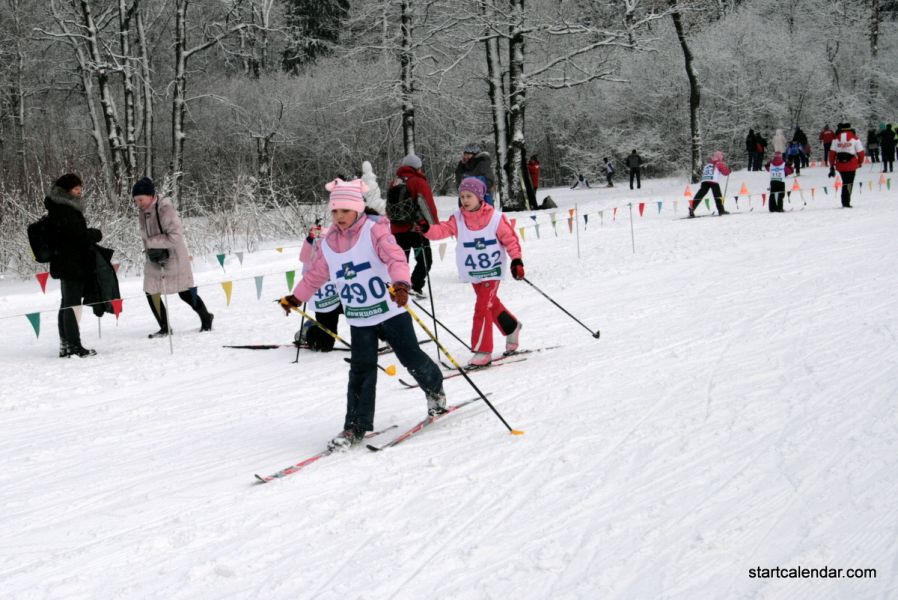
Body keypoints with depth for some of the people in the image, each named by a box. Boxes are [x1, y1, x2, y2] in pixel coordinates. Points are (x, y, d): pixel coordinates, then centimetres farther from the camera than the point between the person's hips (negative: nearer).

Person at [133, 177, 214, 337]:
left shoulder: (165, 209, -24)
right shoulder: (142, 212, -2)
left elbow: (176, 235, -28)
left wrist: (151, 242, -25)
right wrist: (149, 249, -5)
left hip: (174, 257, -6)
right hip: (154, 260, 6)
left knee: (186, 294, 6)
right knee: (151, 293, 0)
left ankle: (206, 318, 30)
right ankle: (165, 328, 15)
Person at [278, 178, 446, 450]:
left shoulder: (374, 230, -12)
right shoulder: (329, 244, 5)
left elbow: (395, 257, -28)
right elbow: (315, 275, 20)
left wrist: (400, 283, -46)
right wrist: (295, 298, 25)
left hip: (390, 311, -4)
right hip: (358, 319, 4)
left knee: (412, 358, 6)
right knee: (361, 370, -1)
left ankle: (435, 390, 35)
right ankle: (356, 426, 4)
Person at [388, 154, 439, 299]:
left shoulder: (394, 183, 12)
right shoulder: (418, 182, -9)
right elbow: (427, 205, -15)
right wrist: (435, 225, -10)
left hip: (397, 228, 6)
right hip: (416, 228, -6)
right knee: (425, 259, 1)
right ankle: (416, 287, -13)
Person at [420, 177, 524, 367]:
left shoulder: (495, 218, -11)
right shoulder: (458, 219, -2)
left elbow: (510, 238, -4)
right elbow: (442, 230, -15)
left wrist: (516, 260, -11)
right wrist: (427, 229, -34)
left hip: (492, 271, -5)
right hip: (473, 272, 5)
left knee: (482, 308, -12)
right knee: (492, 304, 21)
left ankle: (483, 351, -7)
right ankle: (512, 327, 47)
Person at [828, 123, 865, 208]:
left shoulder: (836, 138, 6)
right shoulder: (854, 137, -1)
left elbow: (832, 153, 2)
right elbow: (860, 151, -1)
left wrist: (832, 167, 6)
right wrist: (860, 162, 17)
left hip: (840, 165, 3)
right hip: (851, 165, -3)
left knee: (845, 182, 18)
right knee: (849, 183, 2)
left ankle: (845, 202, 19)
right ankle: (846, 202, -11)